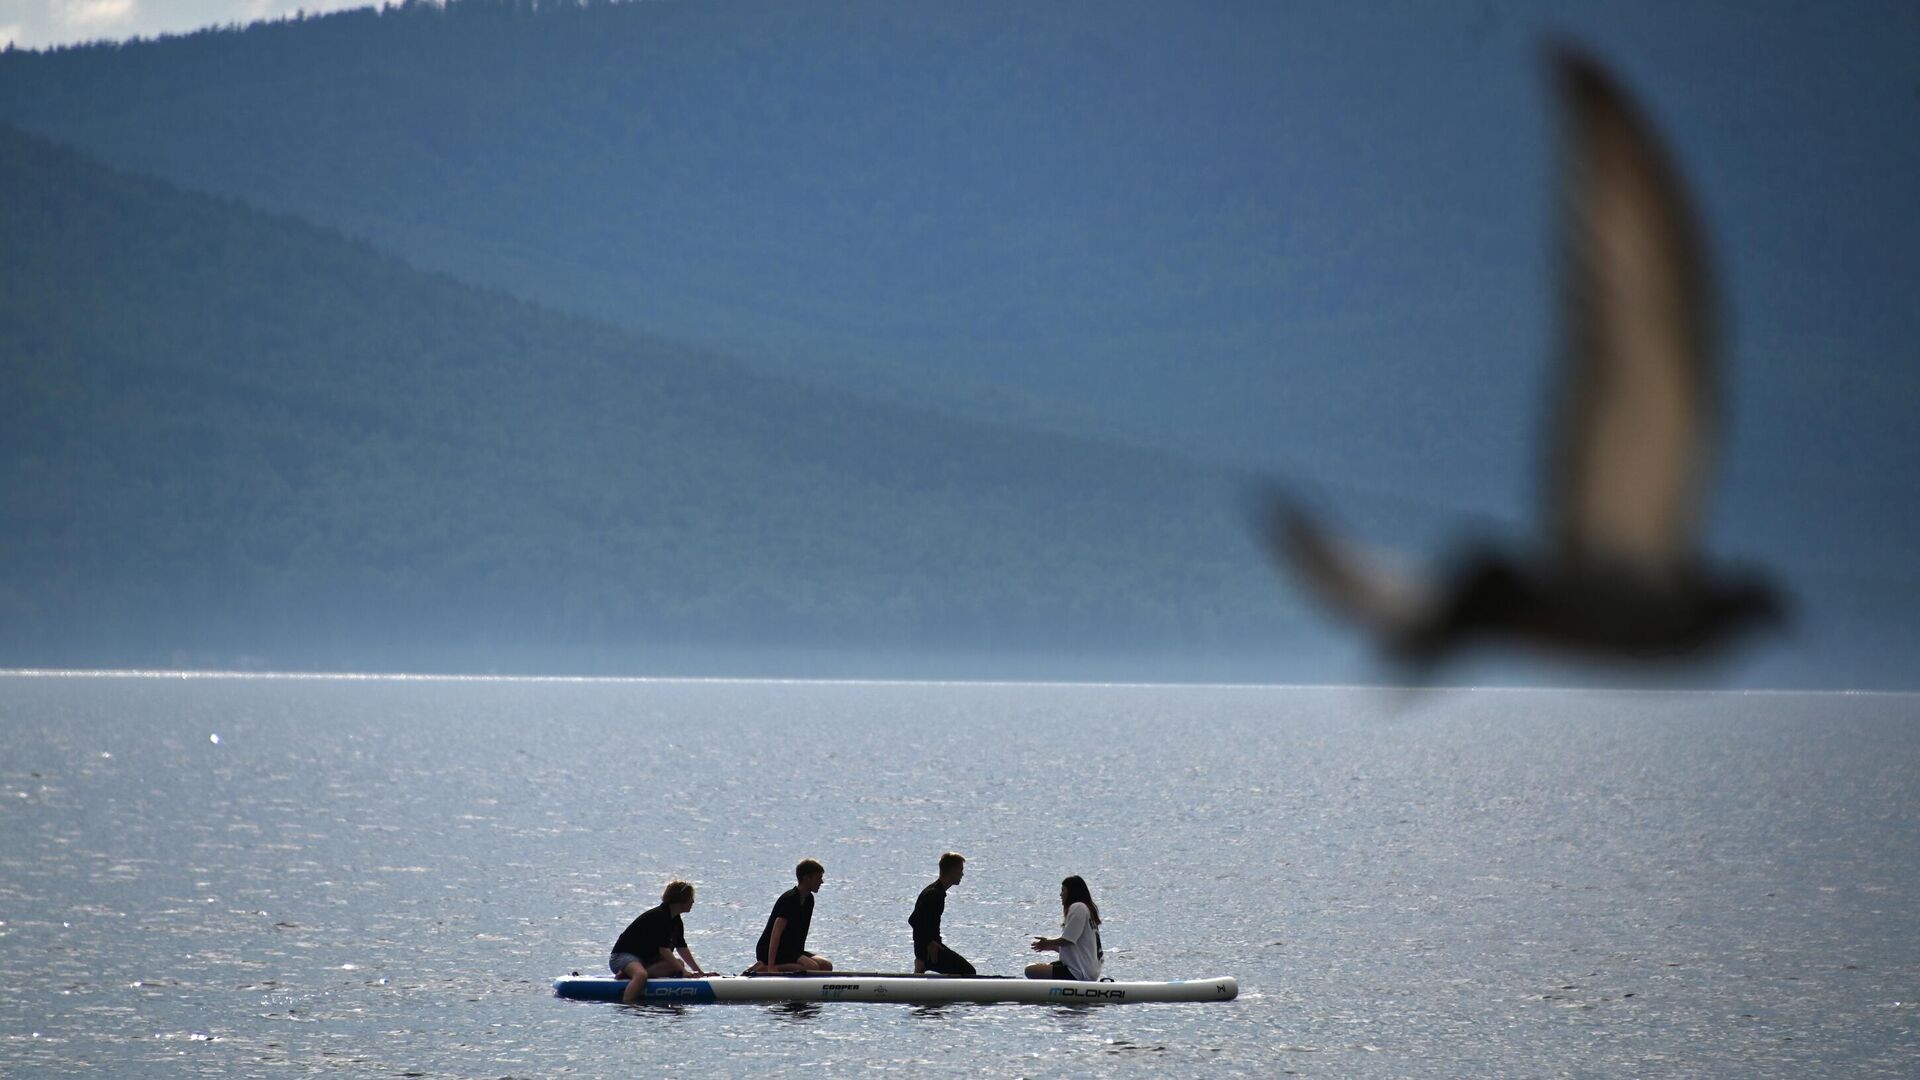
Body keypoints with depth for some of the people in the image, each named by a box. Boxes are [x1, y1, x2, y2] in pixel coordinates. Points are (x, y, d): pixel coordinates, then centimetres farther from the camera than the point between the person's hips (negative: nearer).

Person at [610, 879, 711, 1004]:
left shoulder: (676, 921, 10)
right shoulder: (658, 916, -20)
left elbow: (682, 947, 12)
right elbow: (663, 949, -25)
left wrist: (699, 972, 7)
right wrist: (683, 971, -28)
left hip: (646, 959, 10)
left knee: (678, 965, -16)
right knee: (641, 975, -41)